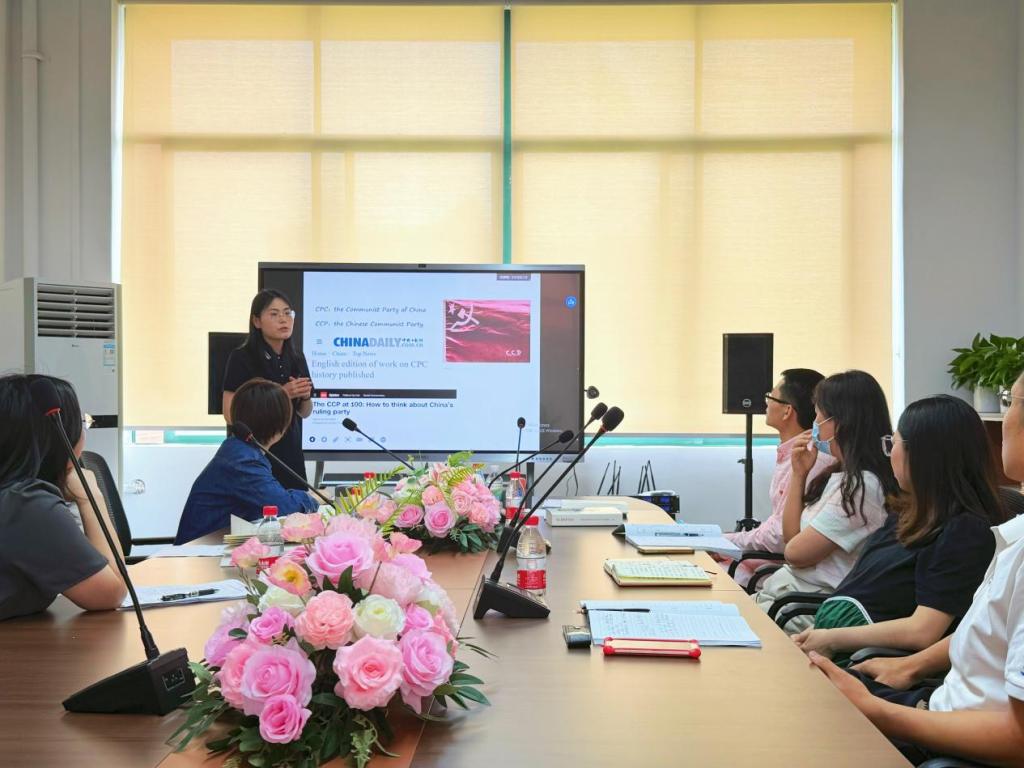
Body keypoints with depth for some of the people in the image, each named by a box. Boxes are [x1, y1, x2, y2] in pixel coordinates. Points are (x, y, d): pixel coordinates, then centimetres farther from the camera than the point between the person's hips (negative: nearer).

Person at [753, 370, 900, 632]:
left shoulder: (863, 486, -19)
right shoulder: (841, 477, 11)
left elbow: (796, 552, -15)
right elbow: (790, 537, 16)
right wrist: (799, 474, 8)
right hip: (784, 587, 9)